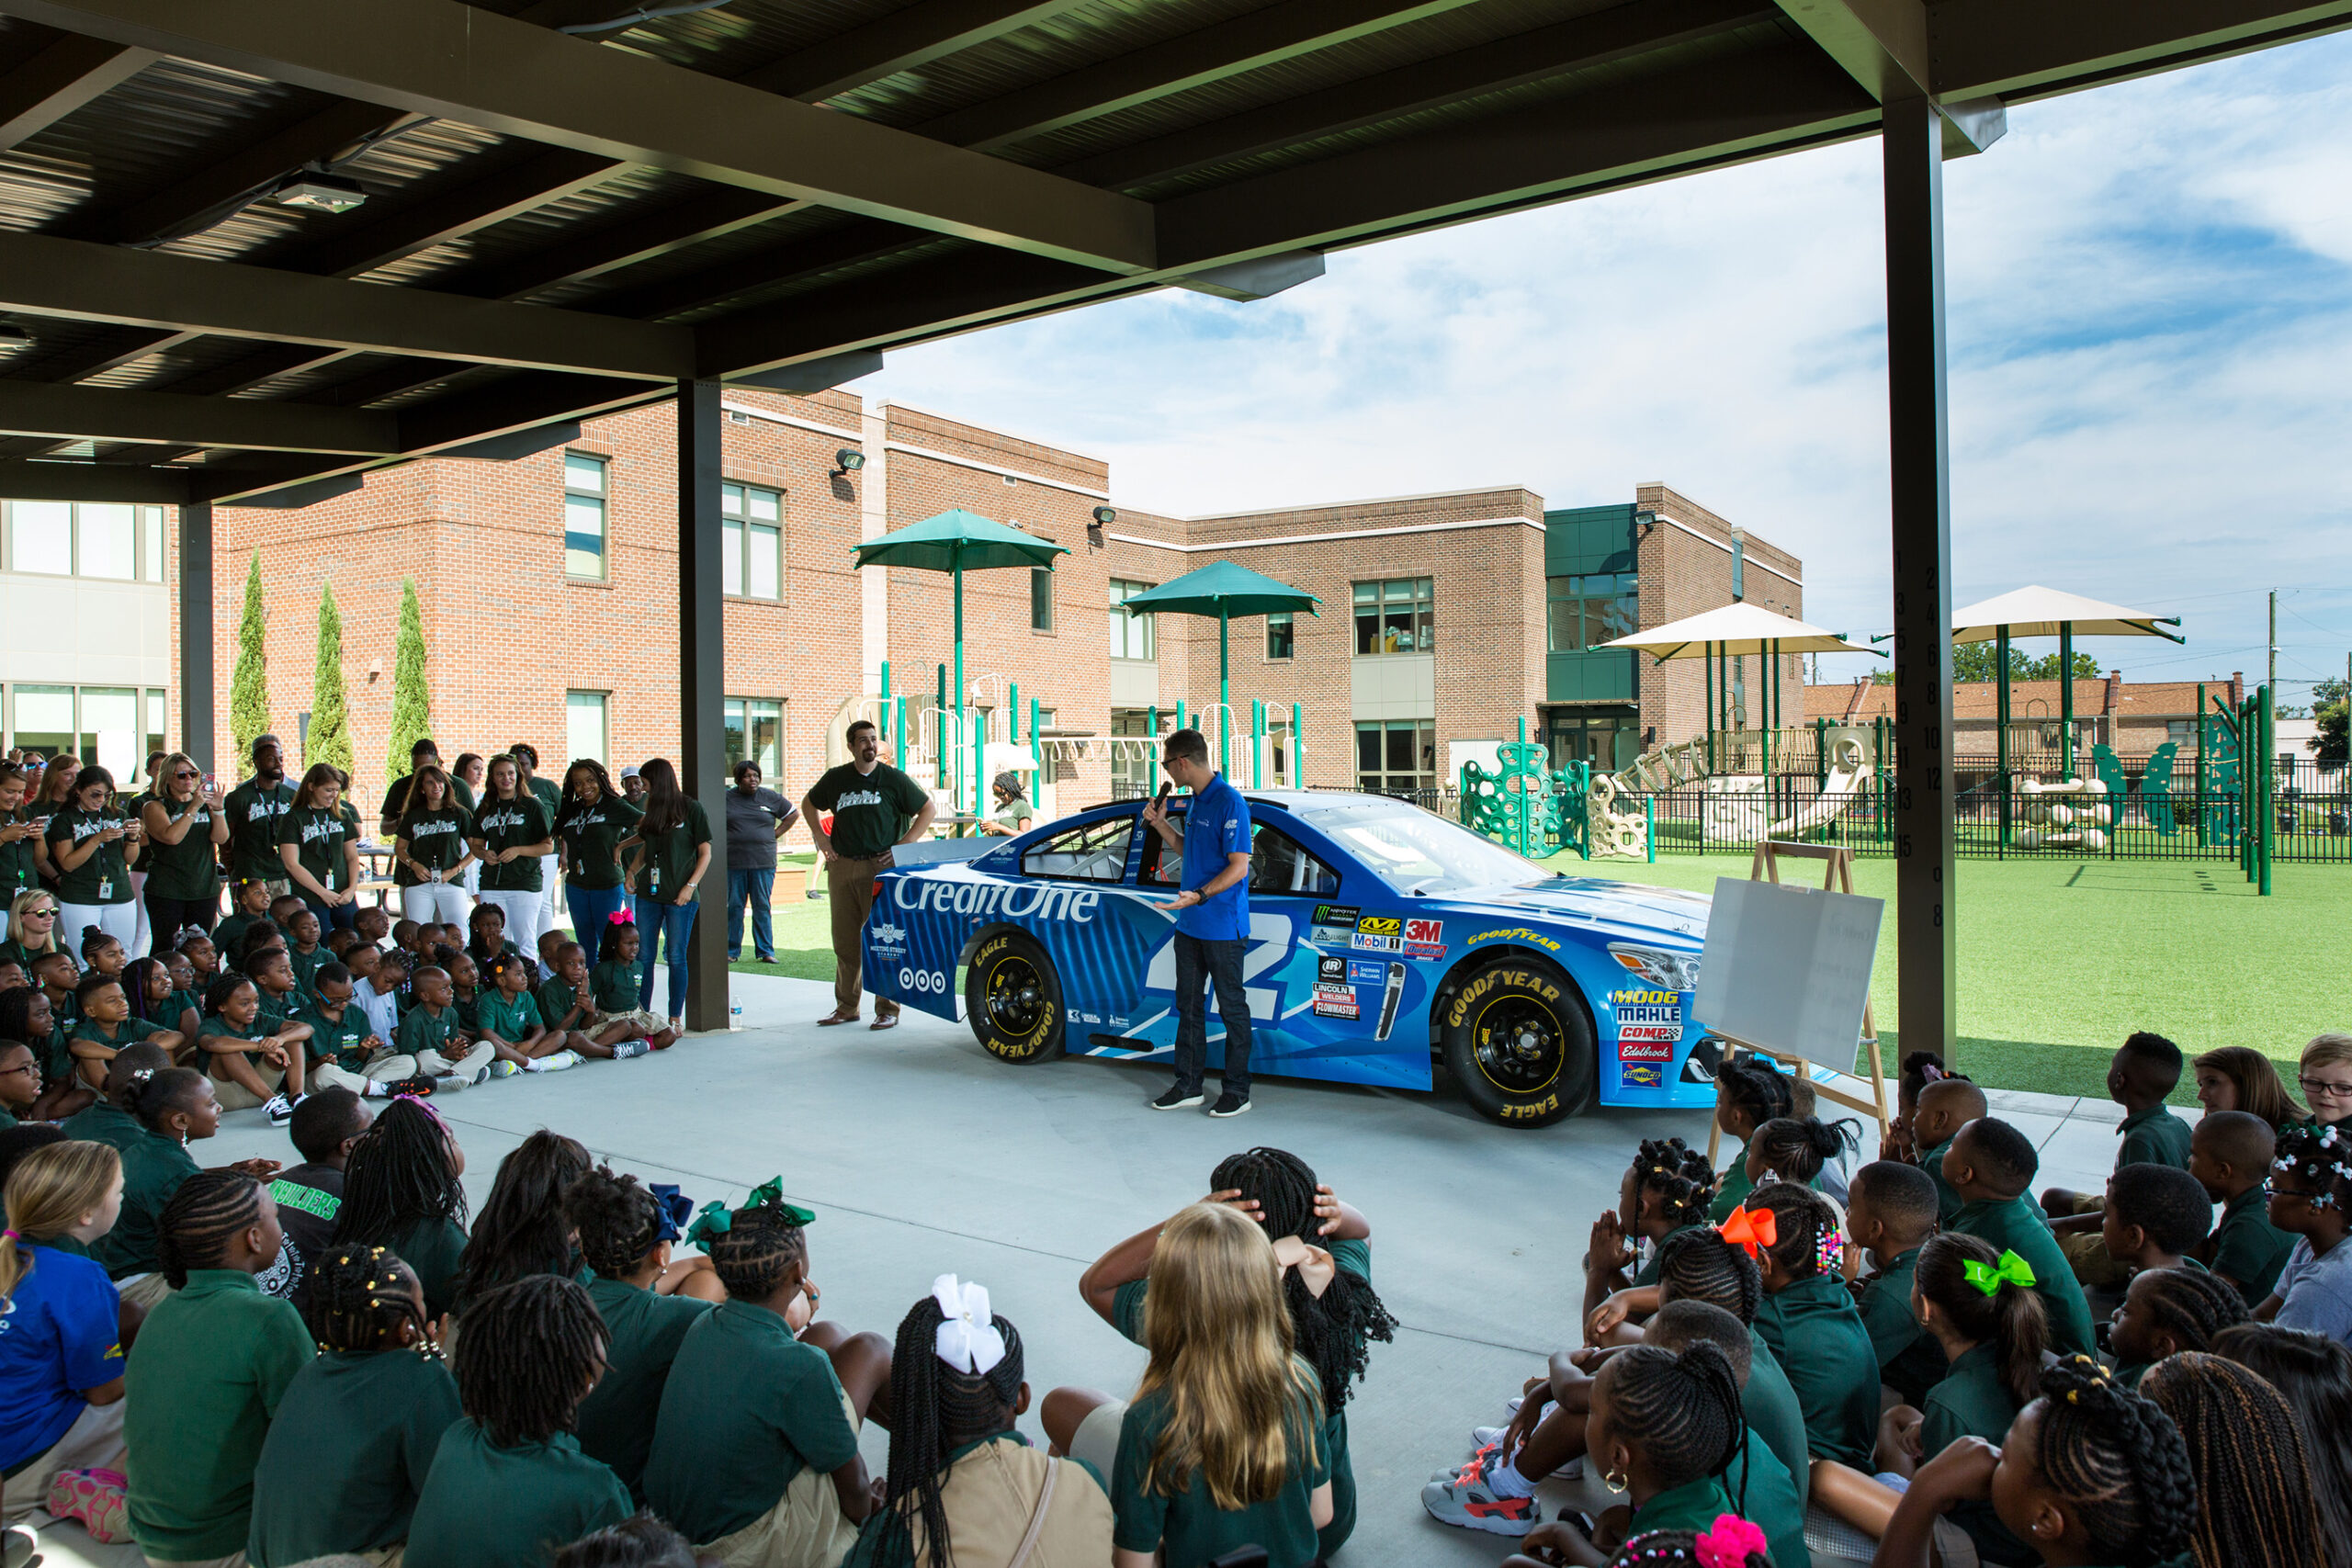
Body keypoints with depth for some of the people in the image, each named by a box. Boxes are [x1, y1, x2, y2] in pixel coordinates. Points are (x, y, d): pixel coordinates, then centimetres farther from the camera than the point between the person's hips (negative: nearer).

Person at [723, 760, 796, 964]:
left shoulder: (770, 797, 7)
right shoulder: (726, 799, 5)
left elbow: (793, 814, 18)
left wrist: (775, 834, 10)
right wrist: (724, 839, 6)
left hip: (763, 862, 1)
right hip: (733, 862, 0)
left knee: (762, 907, 1)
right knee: (733, 907, 2)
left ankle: (766, 951, 7)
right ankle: (731, 951, 10)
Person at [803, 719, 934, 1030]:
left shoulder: (893, 779, 1)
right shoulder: (835, 778, 9)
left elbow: (928, 809, 5)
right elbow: (808, 804, 26)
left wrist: (903, 845, -3)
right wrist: (822, 839, 13)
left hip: (881, 867, -4)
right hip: (842, 867, 4)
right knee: (845, 940, 8)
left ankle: (887, 1009, 1)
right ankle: (846, 1007, 18)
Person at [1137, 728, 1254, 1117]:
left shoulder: (1230, 803, -17)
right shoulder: (1197, 800, 12)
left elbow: (1239, 866, -20)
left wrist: (1199, 895, -30)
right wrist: (1160, 824, 10)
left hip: (1223, 926, -9)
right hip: (1190, 924, 9)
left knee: (1232, 1007, 2)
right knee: (1188, 1004, 14)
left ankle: (1237, 1091, 11)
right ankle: (1188, 1085, 23)